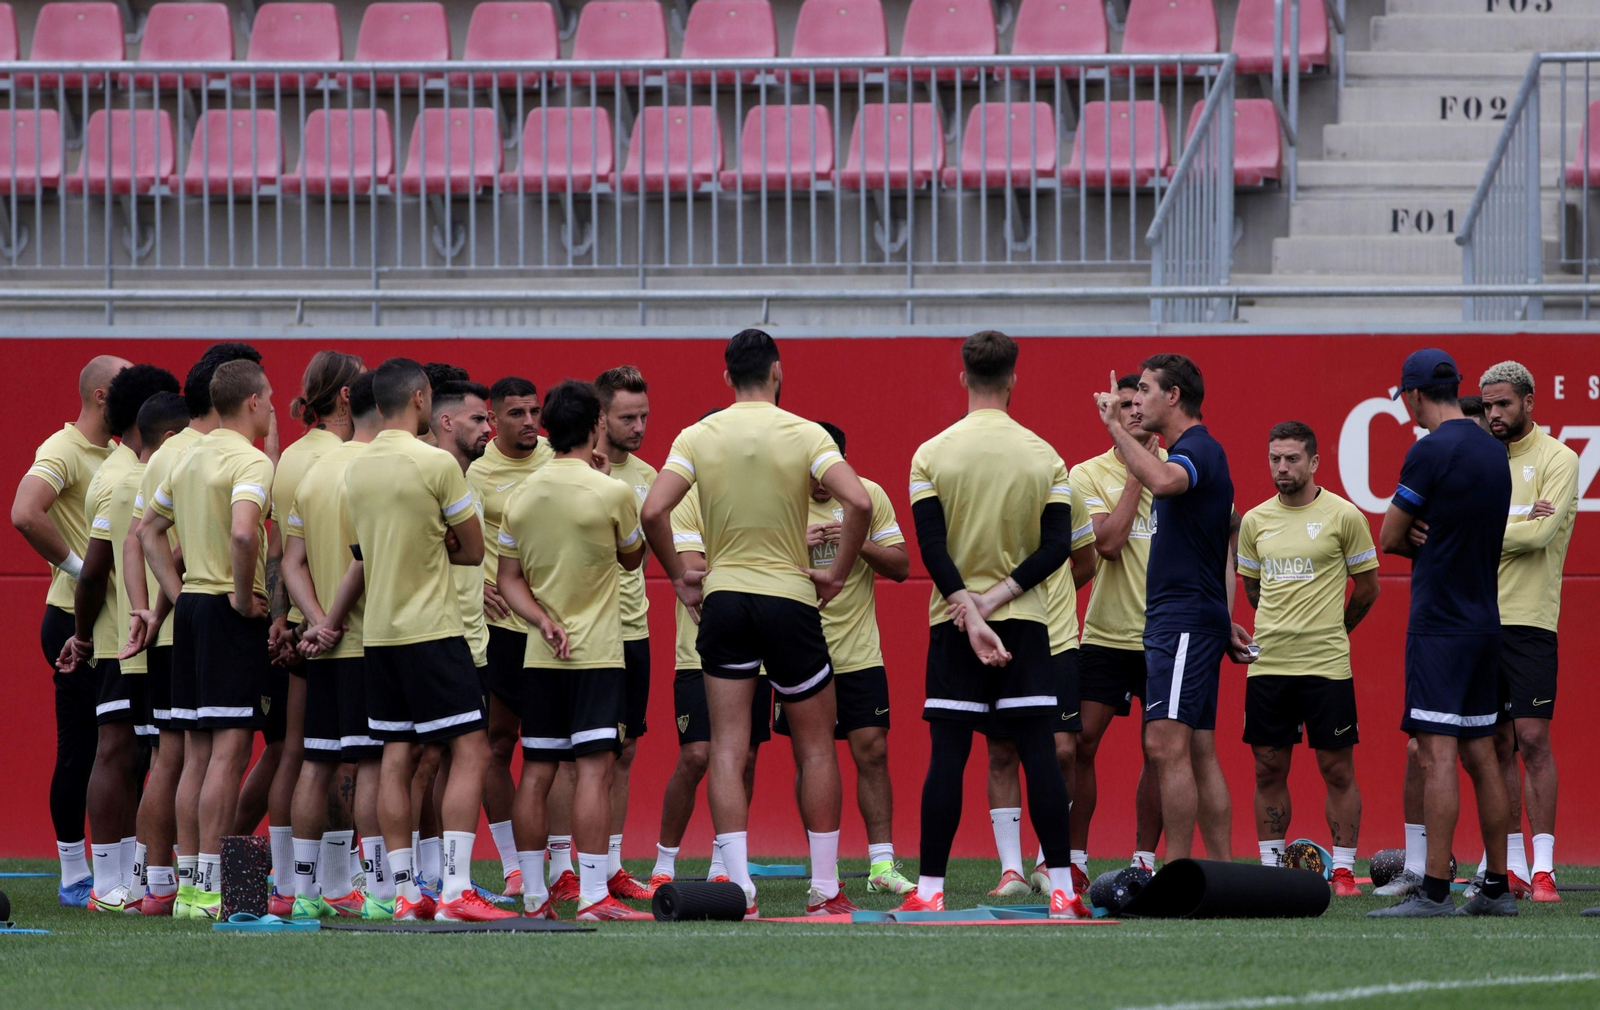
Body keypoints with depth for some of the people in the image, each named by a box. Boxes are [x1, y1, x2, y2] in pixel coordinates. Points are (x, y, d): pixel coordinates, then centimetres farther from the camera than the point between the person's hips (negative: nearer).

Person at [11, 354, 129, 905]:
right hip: (77, 620, -9)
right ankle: (74, 876, 1)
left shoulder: (115, 454, 16)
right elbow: (24, 514, -28)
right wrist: (76, 567, -21)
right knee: (79, 752, -4)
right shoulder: (63, 451, -12)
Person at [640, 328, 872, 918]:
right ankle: (825, 889, 9)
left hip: (722, 598, 1)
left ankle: (738, 888, -8)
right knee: (815, 747, 9)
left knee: (727, 751, 1)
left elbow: (653, 512, -10)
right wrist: (838, 574, -4)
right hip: (790, 598, -1)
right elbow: (858, 503, -17)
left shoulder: (697, 438, 0)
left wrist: (679, 577, 4)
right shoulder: (804, 435, -5)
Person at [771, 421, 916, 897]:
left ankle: (882, 865, 0)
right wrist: (796, 546, -22)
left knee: (872, 751, -4)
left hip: (859, 654, 1)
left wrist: (859, 541, -19)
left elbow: (900, 566, -1)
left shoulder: (869, 496, 0)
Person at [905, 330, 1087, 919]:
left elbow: (931, 545, -9)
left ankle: (929, 889, -2)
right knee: (1039, 753, 0)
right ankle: (1061, 889, -3)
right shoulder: (1044, 456, 2)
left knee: (948, 755, 0)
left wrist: (970, 607, -13)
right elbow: (1057, 544, -5)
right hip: (1026, 623, 0)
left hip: (953, 623, 0)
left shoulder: (932, 455, -2)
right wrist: (998, 598, -7)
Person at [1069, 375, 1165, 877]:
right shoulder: (1089, 474, 0)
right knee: (1081, 743, -5)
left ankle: (1144, 856, 11)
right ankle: (1074, 857, 4)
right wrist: (1137, 474, -11)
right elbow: (1107, 542, -14)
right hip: (1106, 632, -1)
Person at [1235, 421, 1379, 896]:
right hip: (1267, 662, 4)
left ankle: (1343, 870, 5)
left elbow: (1367, 587, 7)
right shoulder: (1254, 521, 8)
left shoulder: (1343, 516, -3)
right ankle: (1270, 868, 11)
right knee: (1268, 771, 5)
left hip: (1327, 664, -4)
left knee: (1338, 769, -1)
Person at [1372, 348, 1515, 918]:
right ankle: (1497, 888, 12)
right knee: (1480, 753, 11)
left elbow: (1389, 539, -6)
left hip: (1440, 624, -8)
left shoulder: (1431, 451, -12)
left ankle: (1435, 891, -16)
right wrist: (1425, 537, 3)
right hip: (1485, 621, 8)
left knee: (1437, 753, -11)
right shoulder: (1492, 449, 13)